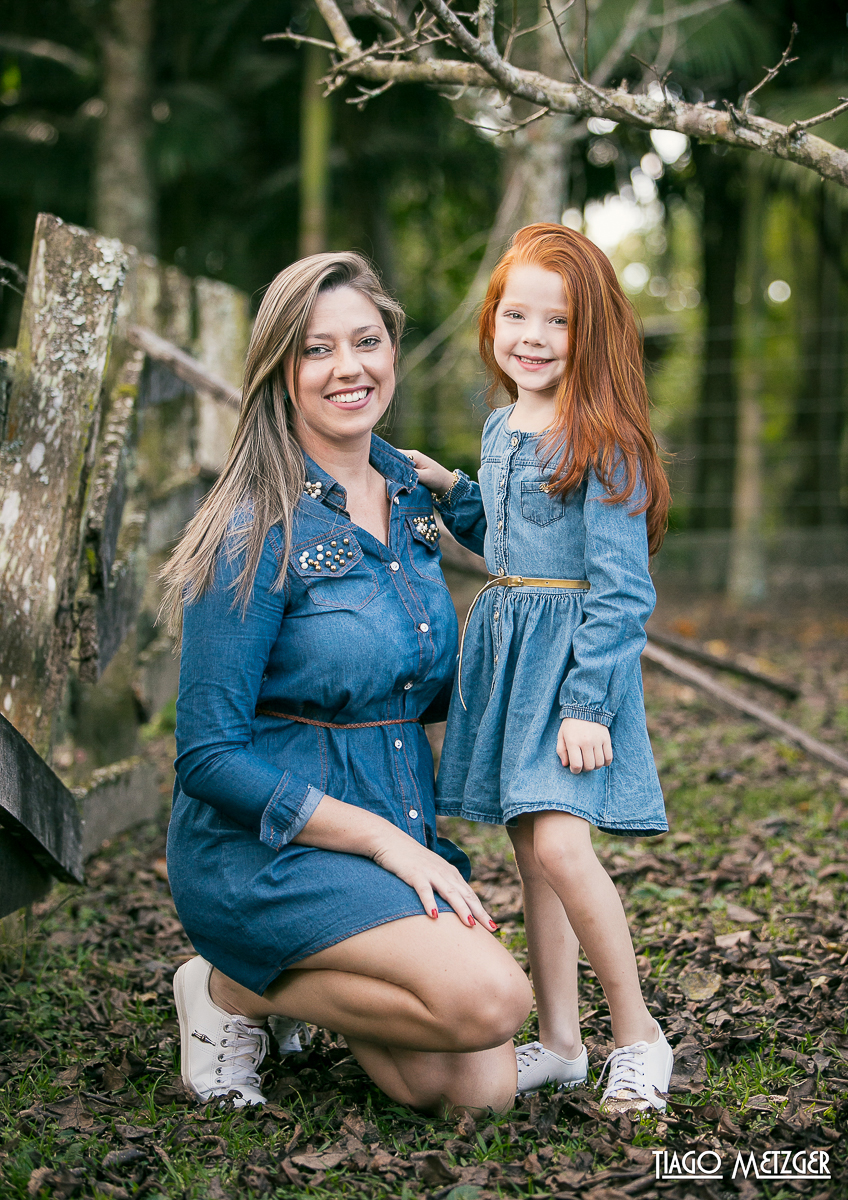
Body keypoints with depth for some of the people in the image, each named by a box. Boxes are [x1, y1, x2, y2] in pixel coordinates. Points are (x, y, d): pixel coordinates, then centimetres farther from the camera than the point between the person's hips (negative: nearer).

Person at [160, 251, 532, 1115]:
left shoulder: (408, 494, 7)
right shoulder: (259, 533, -15)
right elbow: (209, 757, -16)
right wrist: (385, 841, -18)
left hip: (401, 830, 7)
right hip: (260, 847, -6)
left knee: (483, 1091, -8)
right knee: (489, 997, -26)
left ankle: (303, 977, 16)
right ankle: (236, 990, -4)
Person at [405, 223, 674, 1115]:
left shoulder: (602, 439, -12)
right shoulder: (499, 429, 11)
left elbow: (621, 589, -15)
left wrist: (588, 705, -20)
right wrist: (448, 492, 13)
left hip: (574, 652, -8)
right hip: (503, 646, 8)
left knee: (558, 841, -19)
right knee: (529, 851, 10)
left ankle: (638, 1034, 0)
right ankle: (558, 1042, 22)